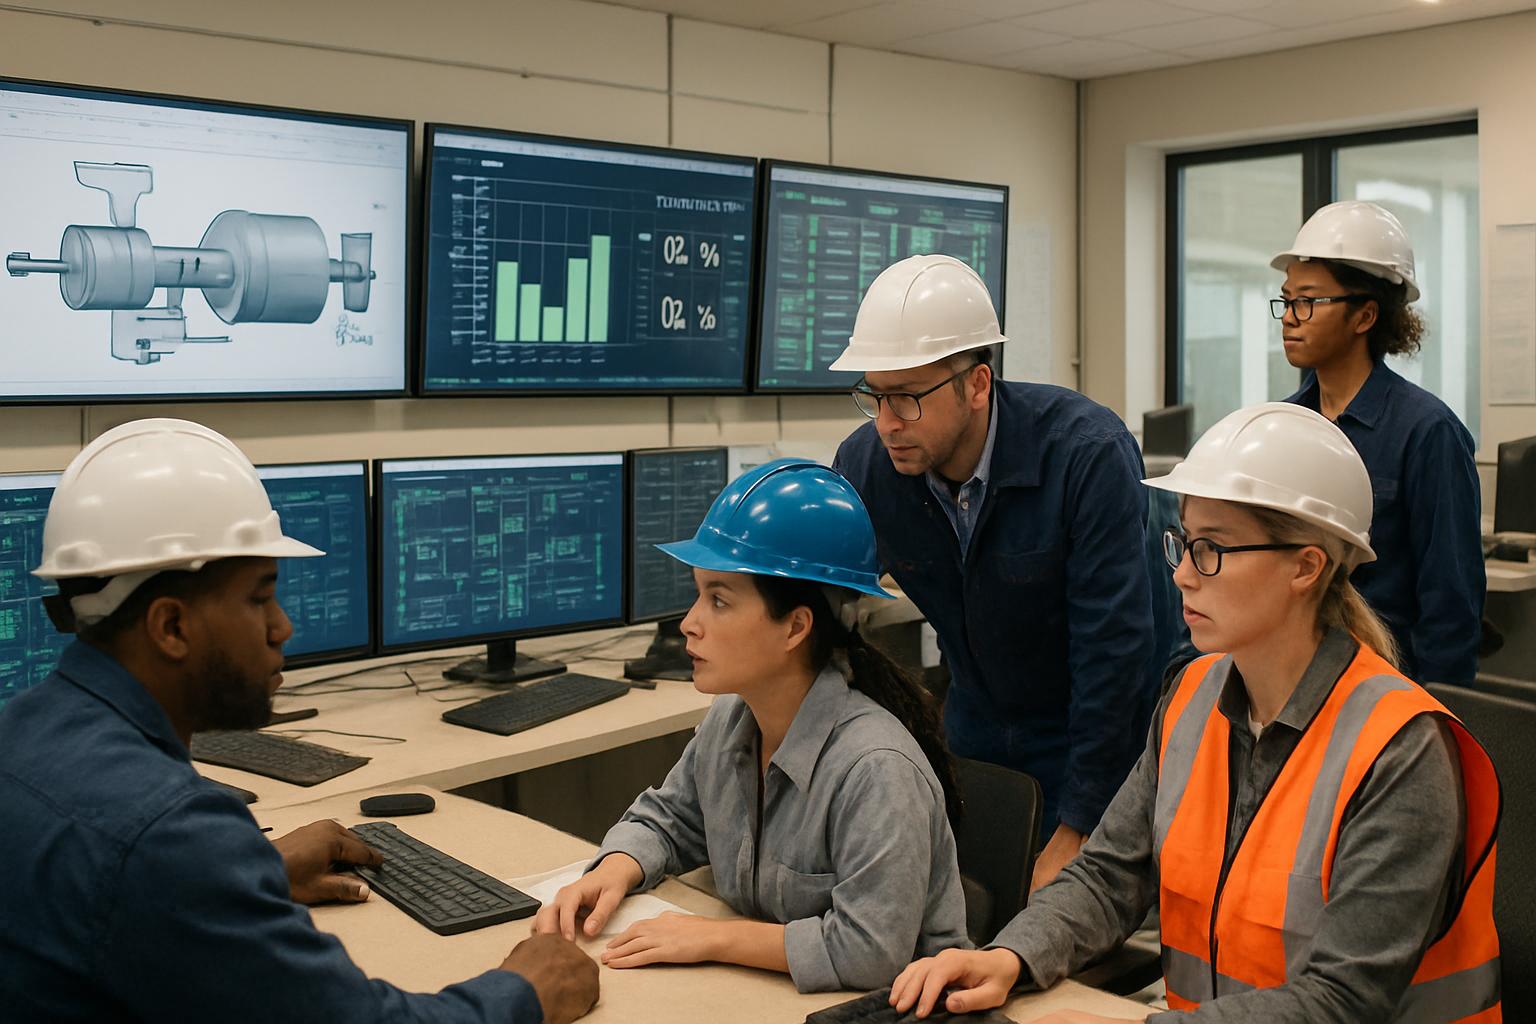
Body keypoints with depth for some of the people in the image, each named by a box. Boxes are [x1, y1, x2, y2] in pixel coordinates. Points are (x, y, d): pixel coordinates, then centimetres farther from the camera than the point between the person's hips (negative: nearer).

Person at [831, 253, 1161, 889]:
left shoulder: (1088, 454, -27)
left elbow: (1113, 651, -26)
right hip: (975, 735, 4)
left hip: (1100, 742, -4)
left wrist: (1074, 836, -24)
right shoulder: (862, 464, -14)